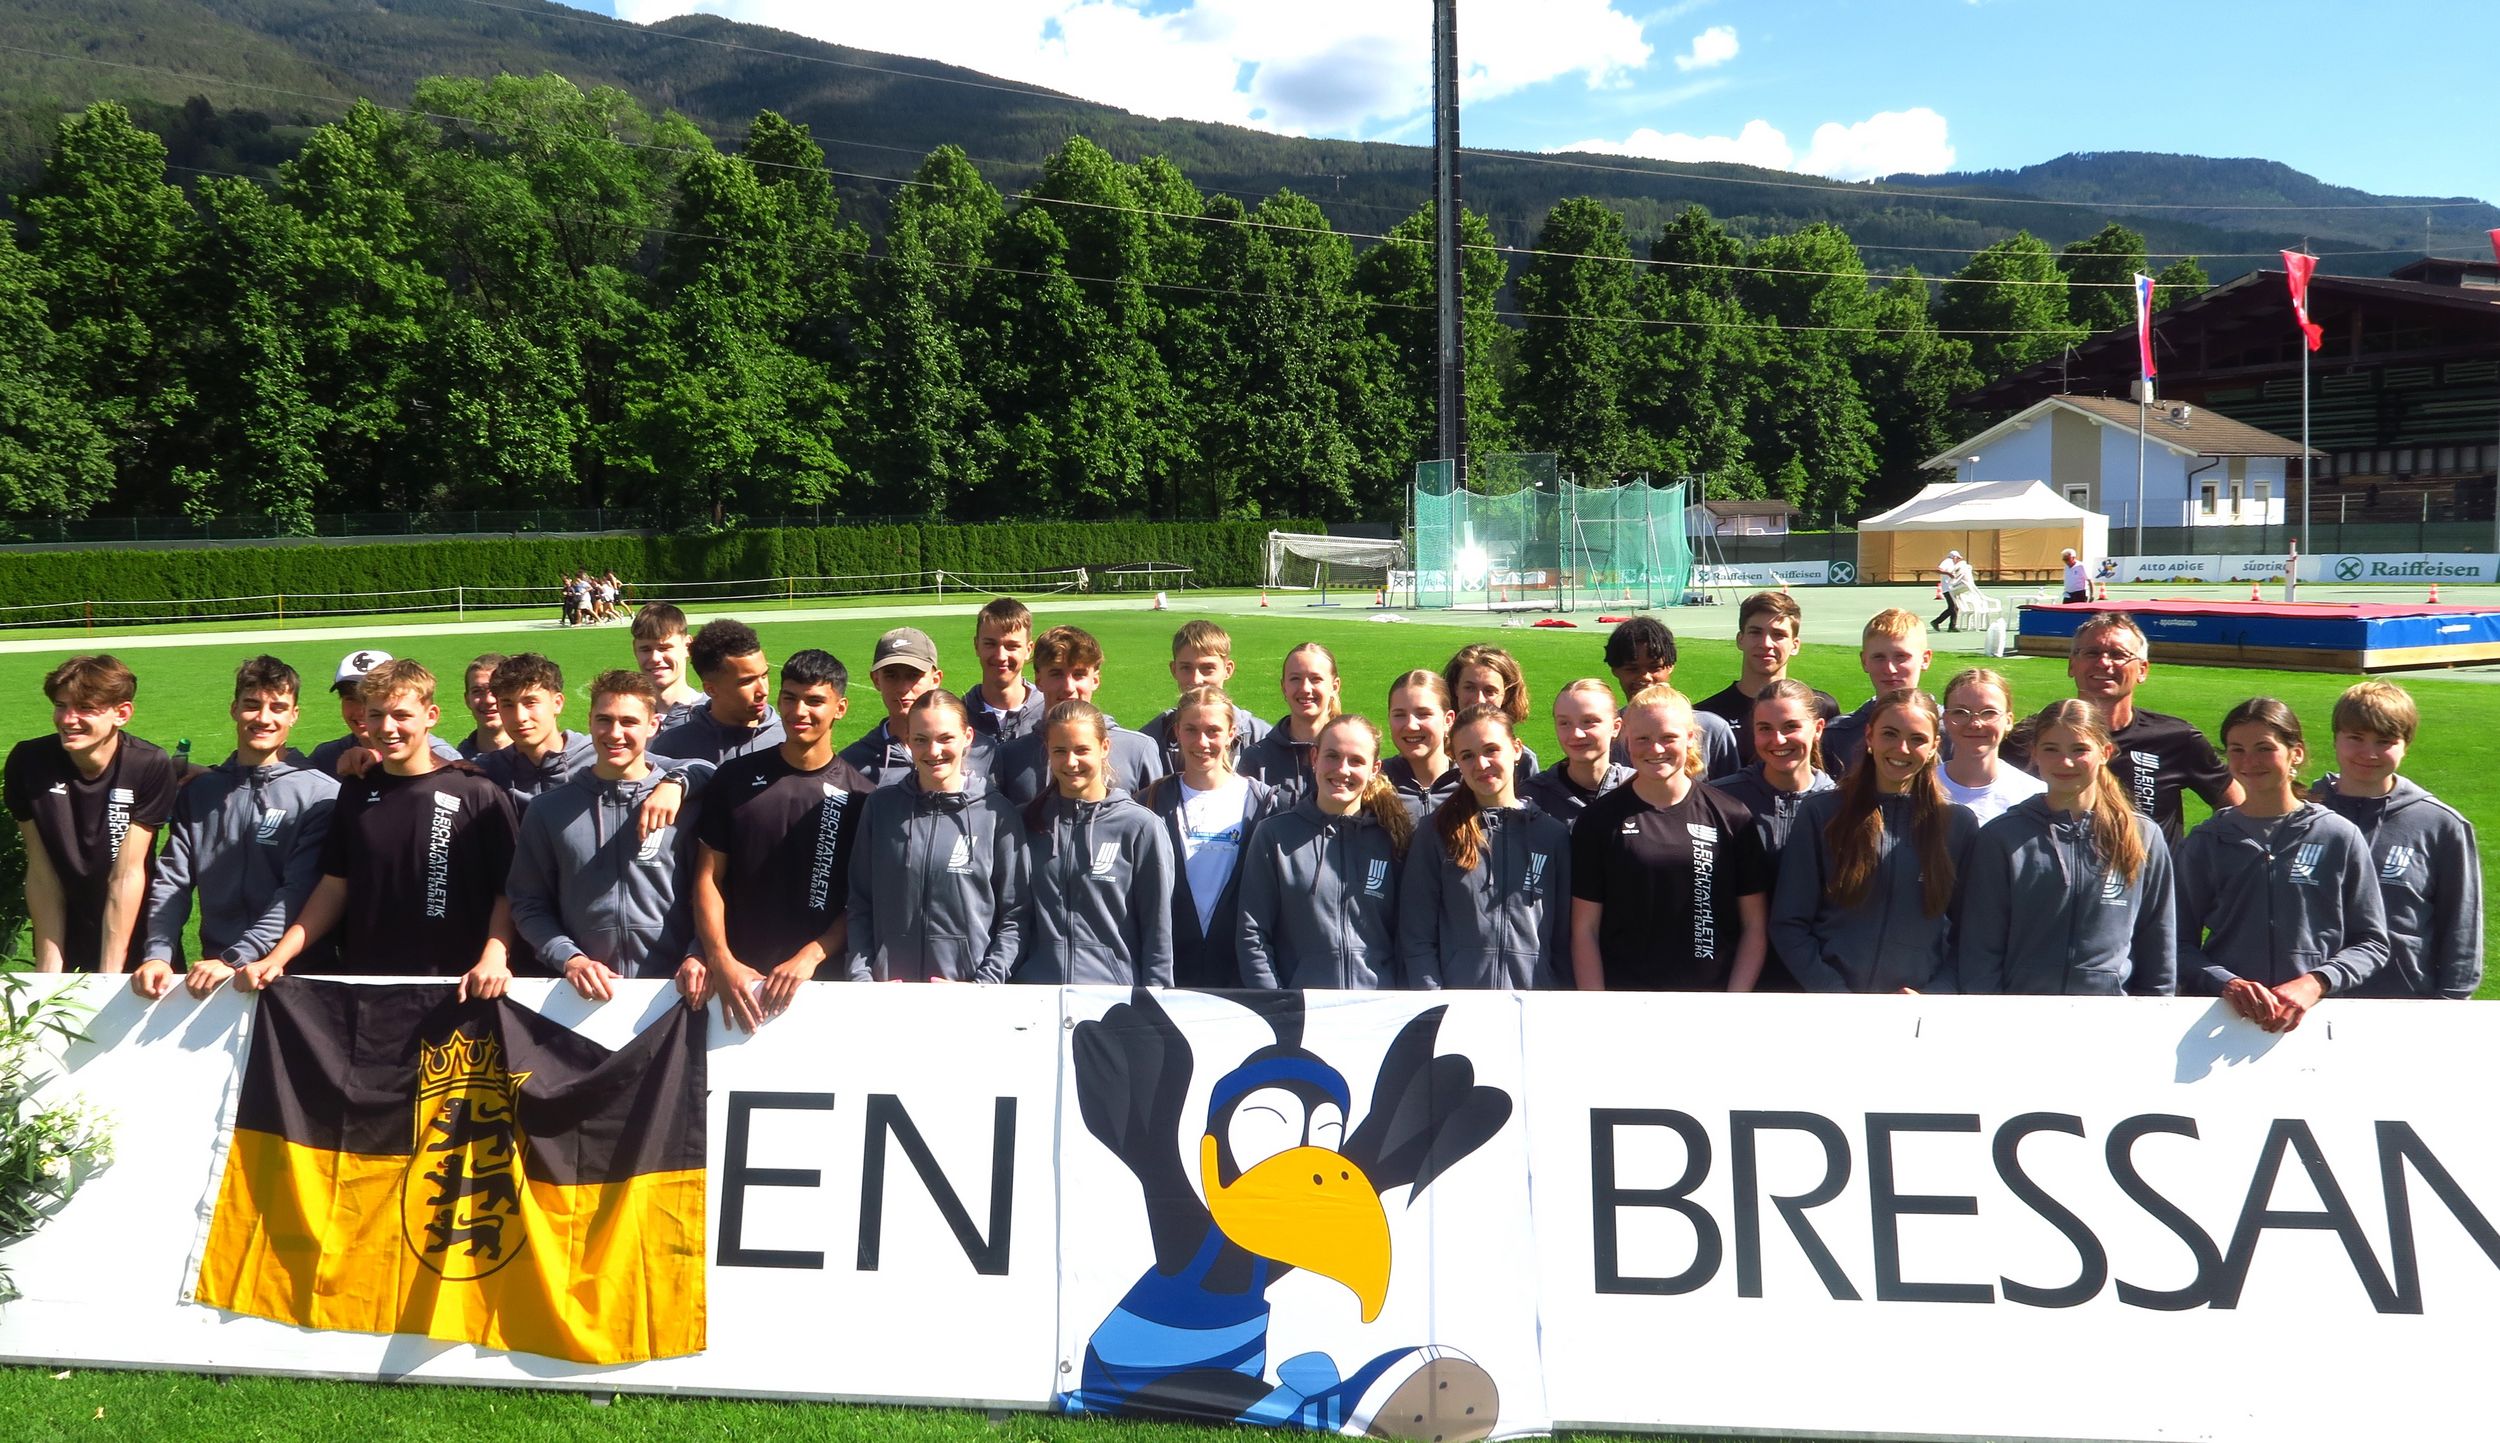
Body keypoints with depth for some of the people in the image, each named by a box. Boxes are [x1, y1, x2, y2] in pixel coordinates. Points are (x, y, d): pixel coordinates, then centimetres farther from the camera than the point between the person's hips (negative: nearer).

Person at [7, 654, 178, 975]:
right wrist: (48, 966, -13)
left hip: (136, 940, -2)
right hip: (65, 941, 2)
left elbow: (127, 873, -18)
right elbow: (41, 872, -11)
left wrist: (109, 973, -18)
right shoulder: (28, 762, -14)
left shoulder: (150, 766, -19)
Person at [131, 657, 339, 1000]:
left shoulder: (320, 795, -2)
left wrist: (235, 959, -17)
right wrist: (159, 955, -7)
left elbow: (299, 890, -10)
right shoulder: (199, 791, 13)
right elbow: (172, 881, 8)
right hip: (212, 968, 3)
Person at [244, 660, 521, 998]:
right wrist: (276, 958, 3)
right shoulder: (356, 793, 8)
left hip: (452, 989, -4)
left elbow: (509, 891, -7)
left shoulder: (478, 795, -8)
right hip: (363, 984, 4)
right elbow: (334, 886, 12)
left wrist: (493, 960, -21)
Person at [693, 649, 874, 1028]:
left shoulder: (860, 796, -1)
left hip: (822, 979, -1)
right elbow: (708, 878, 2)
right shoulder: (735, 777, 3)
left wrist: (808, 958, -15)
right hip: (736, 979, 1)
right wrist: (722, 962, -9)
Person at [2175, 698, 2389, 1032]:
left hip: (2315, 1014, 0)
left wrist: (2315, 982, -8)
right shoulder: (2205, 842, 8)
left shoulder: (2340, 837, 7)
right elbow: (2181, 944, 5)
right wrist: (2225, 983, -13)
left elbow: (2372, 943, 8)